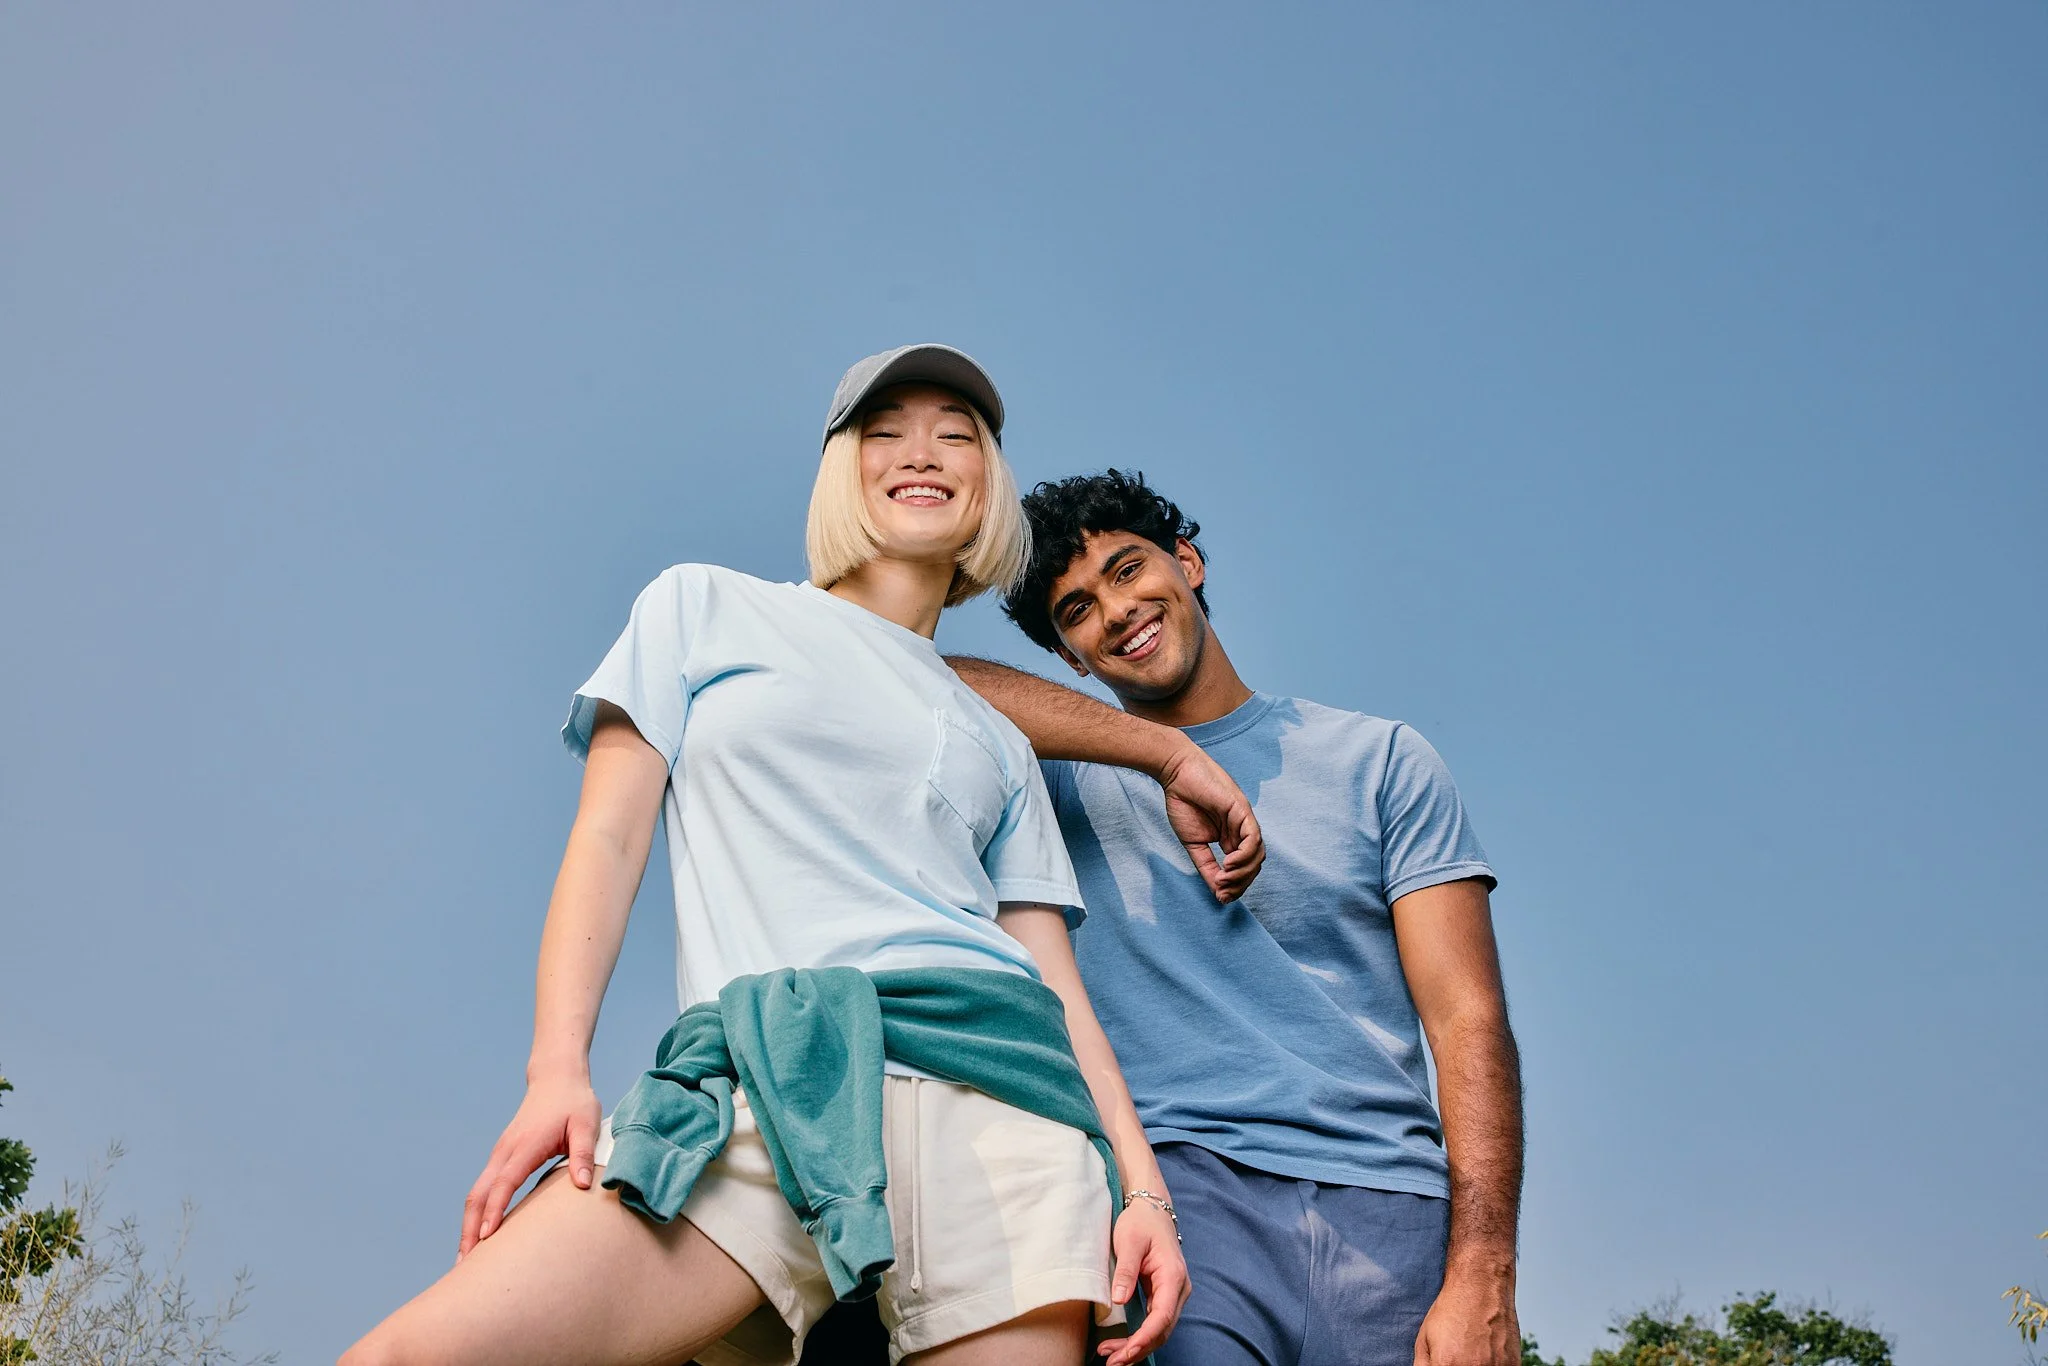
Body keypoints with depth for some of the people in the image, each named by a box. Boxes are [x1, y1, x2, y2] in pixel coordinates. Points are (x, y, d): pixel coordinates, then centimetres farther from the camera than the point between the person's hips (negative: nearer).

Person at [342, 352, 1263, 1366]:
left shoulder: (1000, 747, 27)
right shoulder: (704, 607, 20)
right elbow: (608, 836, 10)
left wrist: (1142, 1184, 5)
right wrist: (558, 1071, -5)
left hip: (991, 1078, 3)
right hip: (759, 1080, -3)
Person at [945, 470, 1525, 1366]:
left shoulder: (1377, 759, 12)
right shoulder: (1065, 782, 14)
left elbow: (1468, 1019, 3)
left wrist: (1482, 1285, -10)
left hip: (1387, 1199, 1)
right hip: (1179, 1185, -1)